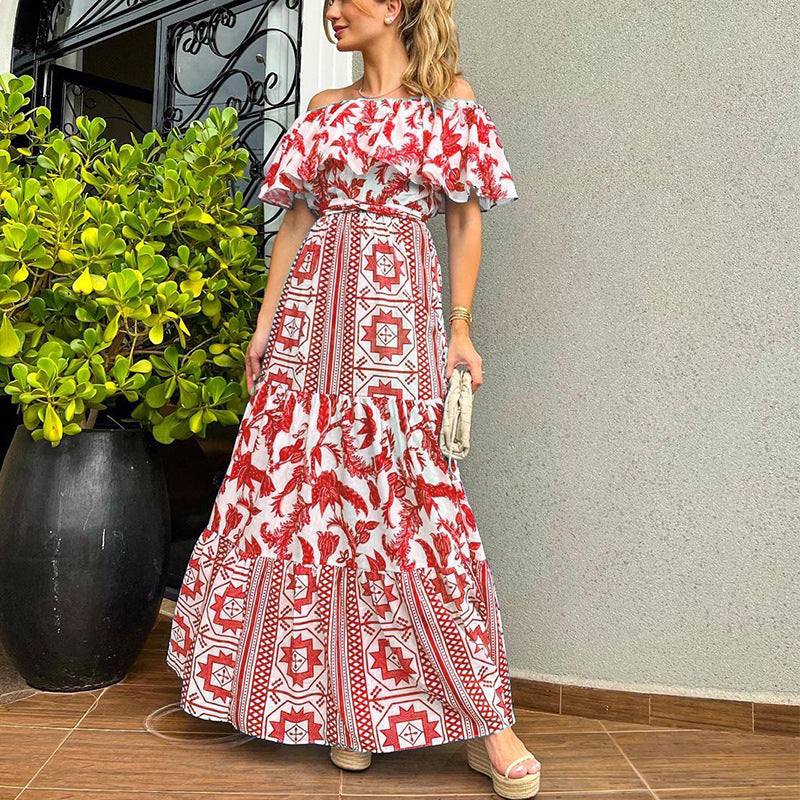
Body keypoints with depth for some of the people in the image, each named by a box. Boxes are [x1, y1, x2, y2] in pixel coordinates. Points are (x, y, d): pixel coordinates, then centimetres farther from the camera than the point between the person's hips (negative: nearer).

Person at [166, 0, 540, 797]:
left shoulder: (451, 98, 8)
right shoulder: (325, 108, 17)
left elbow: (465, 218, 5)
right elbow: (295, 219, 15)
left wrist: (461, 329, -2)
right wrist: (264, 322, 9)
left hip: (399, 316, -4)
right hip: (316, 307, 4)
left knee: (412, 501, -8)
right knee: (309, 494, 1)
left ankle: (482, 719, 4)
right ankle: (344, 702, 17)